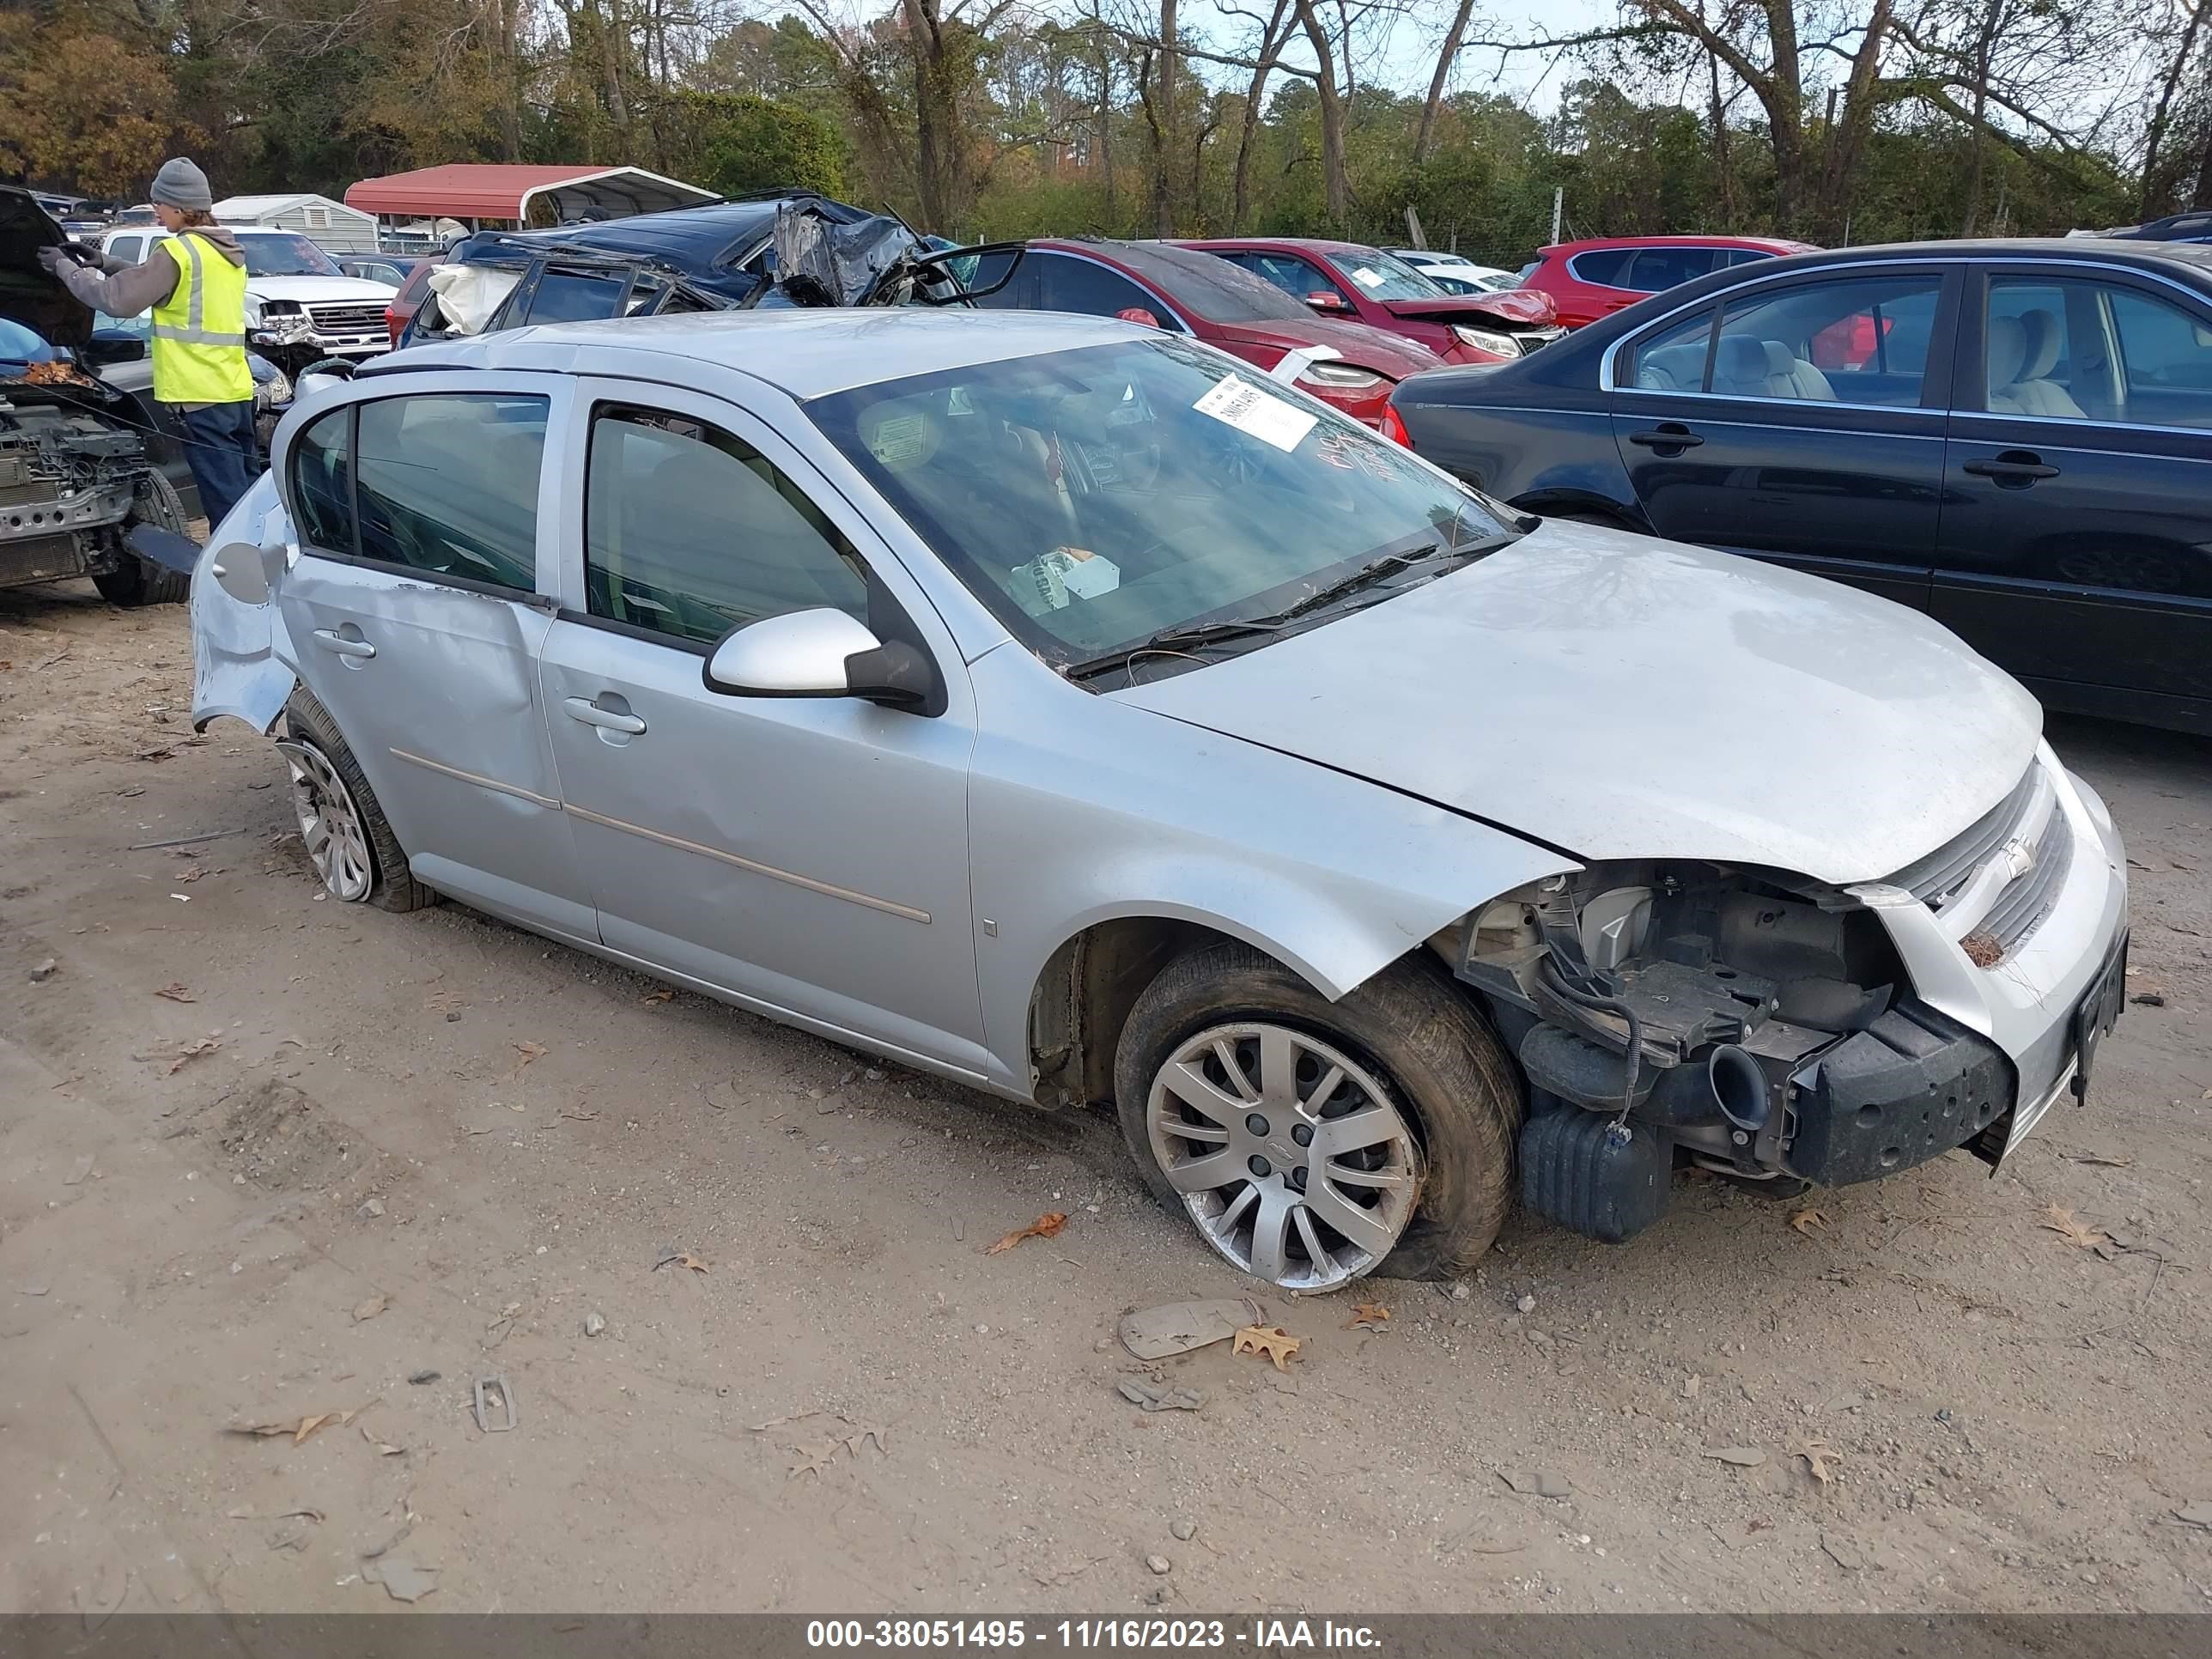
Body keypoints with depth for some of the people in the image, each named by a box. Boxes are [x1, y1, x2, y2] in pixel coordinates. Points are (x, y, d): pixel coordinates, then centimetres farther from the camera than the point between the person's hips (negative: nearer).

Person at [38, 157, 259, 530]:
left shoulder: (178, 252, -12)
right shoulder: (227, 253, 15)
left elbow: (117, 299, -9)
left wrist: (65, 268, 4)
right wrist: (106, 262, 24)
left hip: (202, 396, -9)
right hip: (237, 391, 9)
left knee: (227, 502, -7)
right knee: (248, 493, 13)